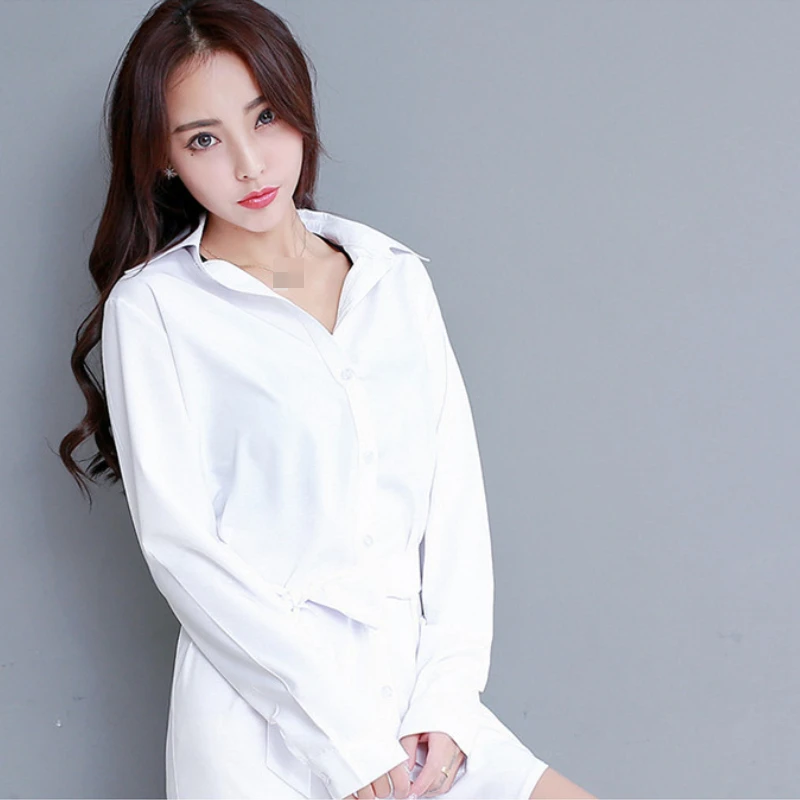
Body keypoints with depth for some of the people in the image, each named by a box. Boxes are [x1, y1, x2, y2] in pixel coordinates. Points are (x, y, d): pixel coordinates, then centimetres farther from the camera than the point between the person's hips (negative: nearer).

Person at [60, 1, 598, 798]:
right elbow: (179, 541, -9)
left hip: (418, 697, 4)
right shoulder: (153, 306, -4)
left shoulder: (395, 276, 9)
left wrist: (446, 696, -5)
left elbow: (455, 486, 6)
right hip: (268, 719, -4)